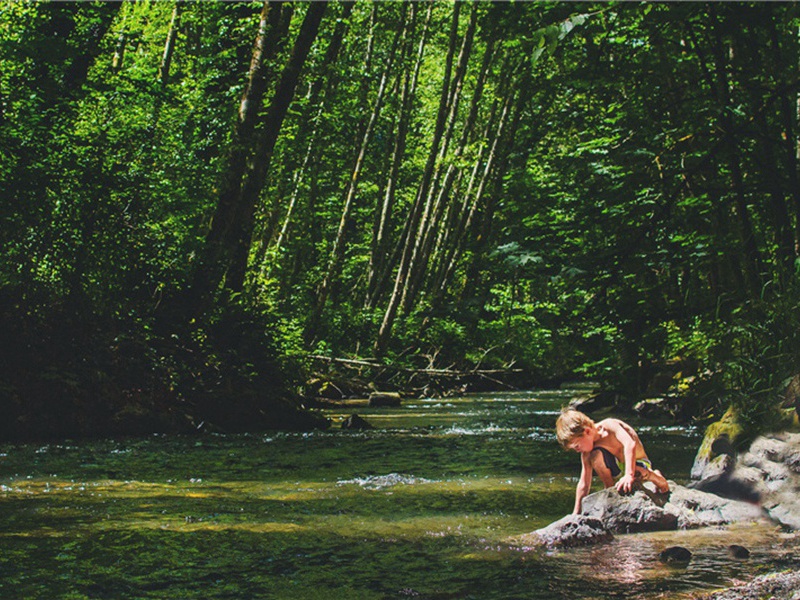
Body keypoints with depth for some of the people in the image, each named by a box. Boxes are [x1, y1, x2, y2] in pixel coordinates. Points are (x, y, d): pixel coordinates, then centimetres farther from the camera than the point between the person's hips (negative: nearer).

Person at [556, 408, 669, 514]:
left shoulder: (608, 425, -25)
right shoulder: (586, 453, -8)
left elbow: (630, 444, -41)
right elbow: (584, 484, -2)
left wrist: (629, 475, -51)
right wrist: (576, 513, -3)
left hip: (639, 464, -3)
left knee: (637, 473, -39)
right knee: (595, 456, -25)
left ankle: (654, 476, -2)